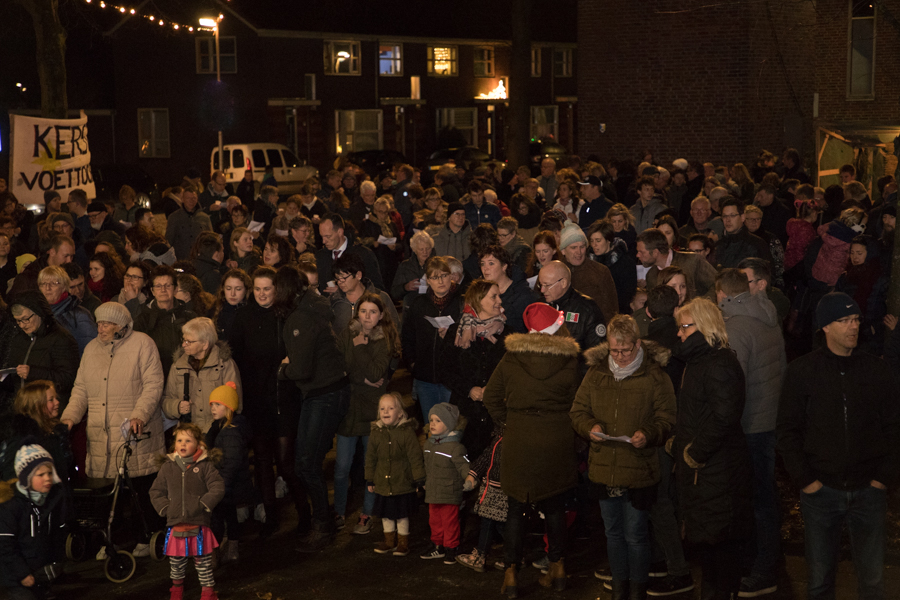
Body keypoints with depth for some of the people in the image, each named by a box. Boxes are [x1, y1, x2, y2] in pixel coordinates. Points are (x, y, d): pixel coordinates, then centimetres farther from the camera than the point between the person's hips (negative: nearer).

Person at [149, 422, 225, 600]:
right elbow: (155, 491, 12)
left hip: (198, 525, -3)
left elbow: (218, 488, -7)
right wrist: (164, 507, -1)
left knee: (203, 562, 4)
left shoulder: (205, 466, -3)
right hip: (176, 524, 3)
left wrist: (204, 504, -13)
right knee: (176, 562, 15)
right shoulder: (168, 467, 6)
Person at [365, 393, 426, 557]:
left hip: (403, 483, -4)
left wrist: (419, 478, -8)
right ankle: (389, 540, 32)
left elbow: (415, 457, -9)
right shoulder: (376, 432, -1)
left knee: (402, 515, 6)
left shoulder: (407, 432, -13)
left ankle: (403, 542, 23)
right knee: (385, 514, 15)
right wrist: (369, 479, 9)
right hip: (383, 483, 4)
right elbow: (370, 457, 8)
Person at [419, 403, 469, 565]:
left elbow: (463, 465, -18)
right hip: (433, 493, 7)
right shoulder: (428, 445, 7)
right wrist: (425, 483, 26)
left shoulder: (455, 447, -17)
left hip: (450, 495, -7)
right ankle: (437, 546, 30)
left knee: (450, 522, 4)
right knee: (434, 520, 16)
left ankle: (451, 548, 17)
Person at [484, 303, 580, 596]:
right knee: (554, 506, 15)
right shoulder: (569, 361, -7)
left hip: (519, 439, 0)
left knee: (516, 507, 9)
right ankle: (556, 568, 22)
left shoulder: (511, 358, -3)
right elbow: (574, 404, -1)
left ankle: (511, 574, 8)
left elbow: (491, 397, 0)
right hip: (557, 440, 0)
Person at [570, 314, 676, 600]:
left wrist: (648, 434, -24)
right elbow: (578, 410, 9)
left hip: (640, 470, -4)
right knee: (613, 533, 17)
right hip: (604, 467, 4)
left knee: (635, 535, 3)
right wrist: (589, 427, -11)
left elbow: (667, 418, -5)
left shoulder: (655, 376, -7)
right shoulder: (596, 373, 3)